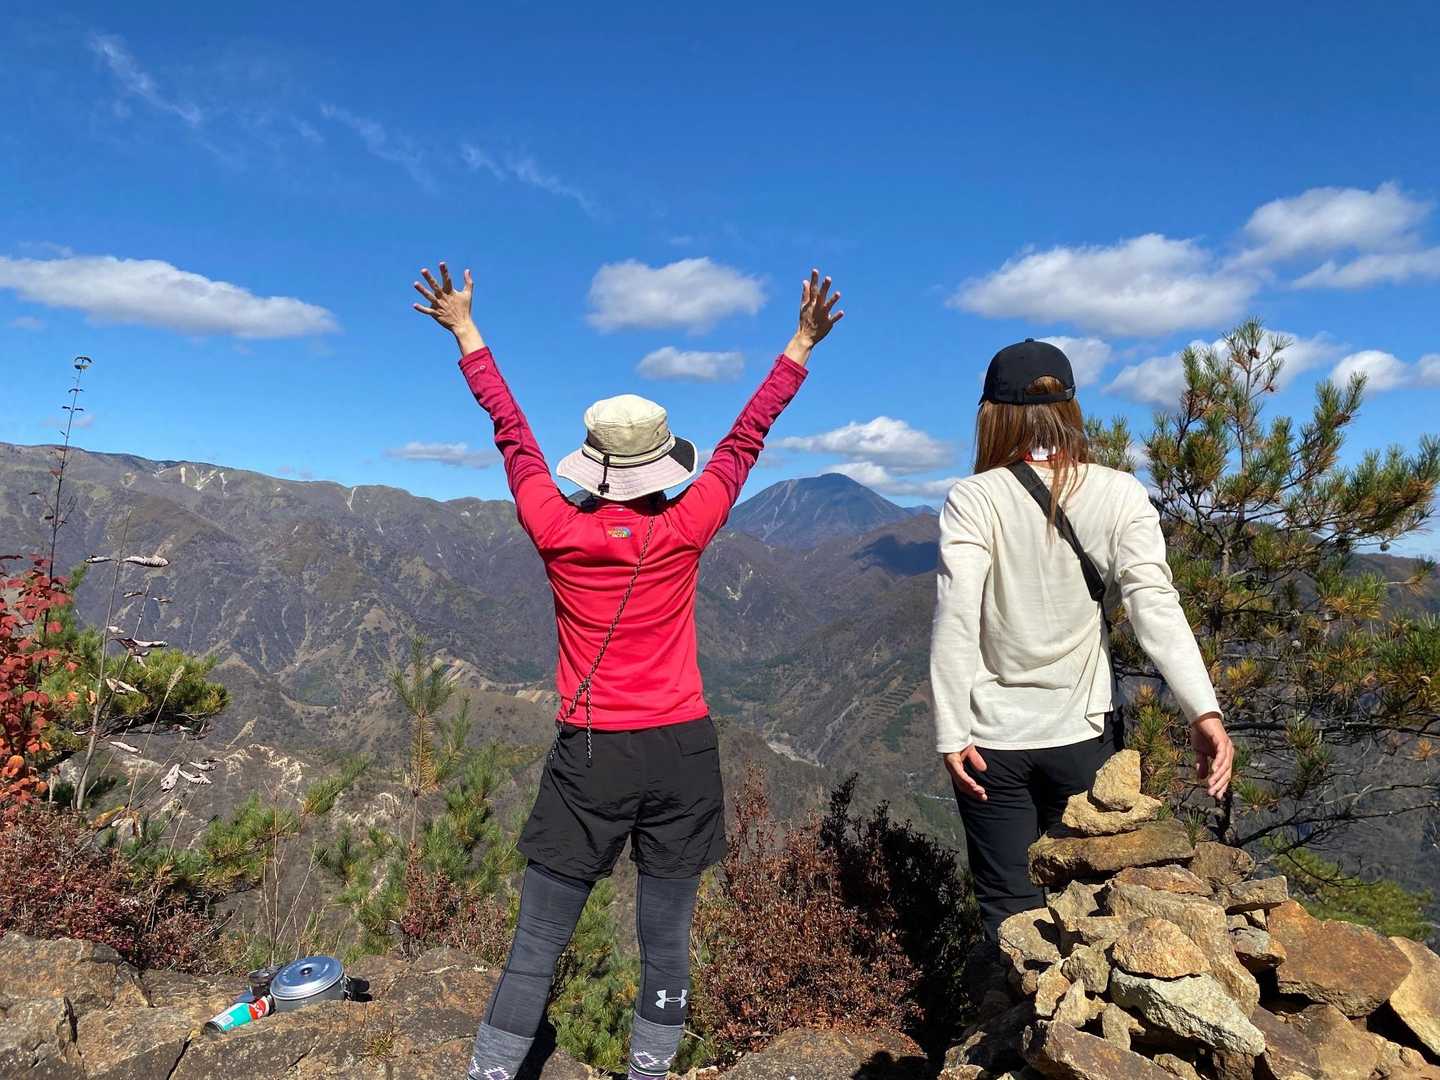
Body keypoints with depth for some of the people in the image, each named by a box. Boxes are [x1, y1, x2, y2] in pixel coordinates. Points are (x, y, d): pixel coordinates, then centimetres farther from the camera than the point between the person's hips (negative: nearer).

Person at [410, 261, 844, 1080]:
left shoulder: (557, 531, -8)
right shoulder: (684, 530, -8)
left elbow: (512, 434, 5)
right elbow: (746, 439, 3)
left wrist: (466, 331, 19)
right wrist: (802, 345, 15)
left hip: (589, 755, 0)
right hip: (681, 751, 0)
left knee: (537, 946, 11)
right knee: (667, 943, 13)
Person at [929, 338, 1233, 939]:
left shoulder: (973, 500, -9)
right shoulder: (1121, 494, -2)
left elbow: (956, 619, -16)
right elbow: (1154, 604, -14)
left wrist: (951, 735, -13)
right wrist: (1203, 711, -15)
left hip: (994, 737, -2)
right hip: (1085, 732, 3)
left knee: (1011, 913, 10)